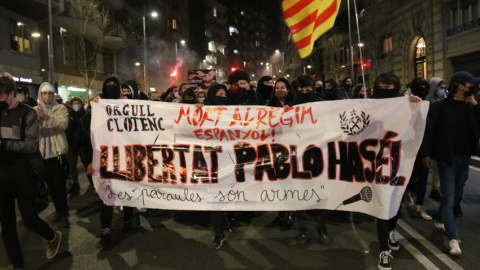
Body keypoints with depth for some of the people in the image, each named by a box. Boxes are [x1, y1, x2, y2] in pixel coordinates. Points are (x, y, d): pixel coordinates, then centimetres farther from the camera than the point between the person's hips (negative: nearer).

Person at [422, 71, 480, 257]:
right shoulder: (440, 106, -7)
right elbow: (429, 130, -8)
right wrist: (427, 154, -11)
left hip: (464, 157, 6)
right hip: (447, 158, -6)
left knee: (456, 195, 16)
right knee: (448, 198, -5)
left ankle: (440, 221, 37)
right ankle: (453, 239, -2)